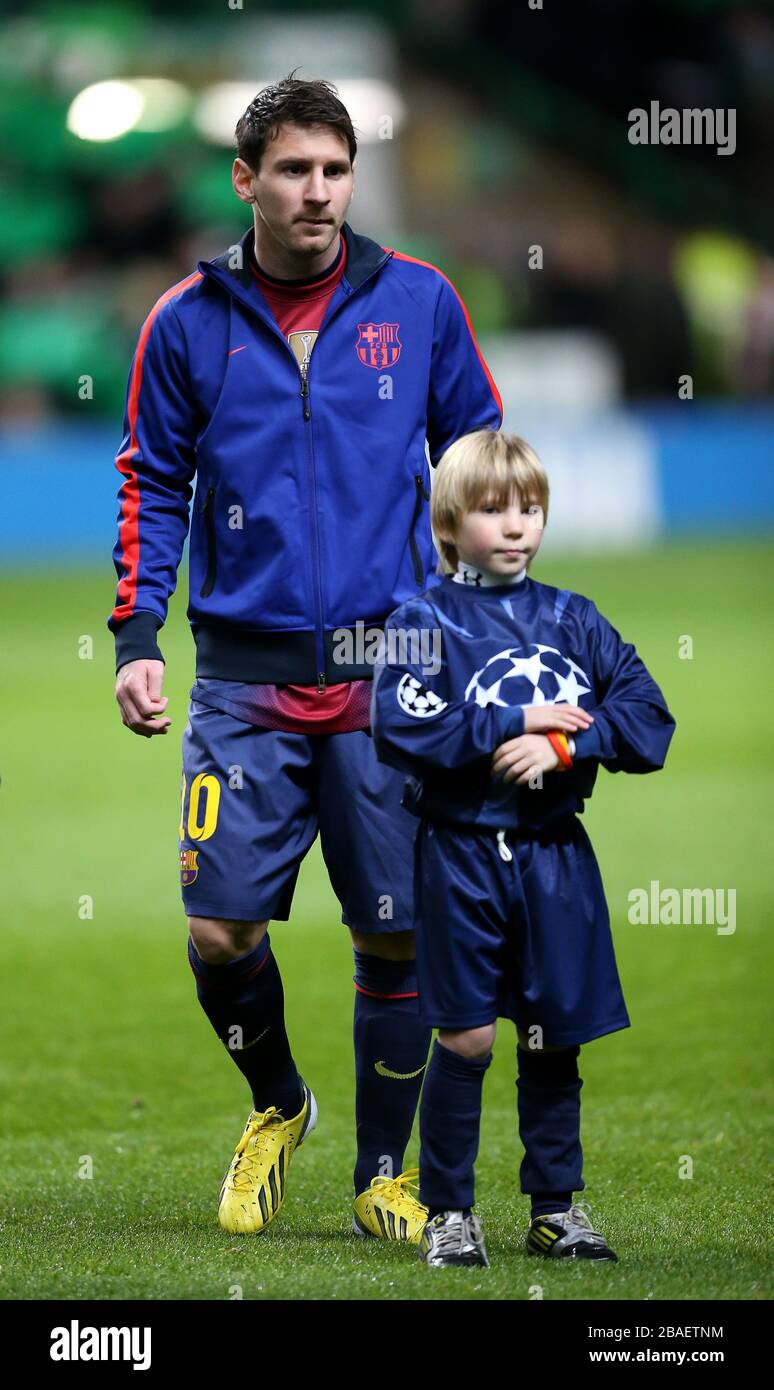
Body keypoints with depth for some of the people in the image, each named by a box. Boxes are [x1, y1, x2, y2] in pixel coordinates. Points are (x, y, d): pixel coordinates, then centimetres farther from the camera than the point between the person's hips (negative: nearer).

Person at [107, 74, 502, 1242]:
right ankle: (277, 1106, 25)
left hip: (392, 674, 0)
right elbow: (153, 483, 10)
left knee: (397, 933, 2)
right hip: (246, 679, 0)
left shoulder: (419, 303, 2)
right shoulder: (188, 322, 3)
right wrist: (135, 636, 0)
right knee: (219, 930, -5)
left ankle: (384, 1174, 18)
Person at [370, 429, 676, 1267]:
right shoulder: (425, 620, -3)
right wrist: (516, 723, -17)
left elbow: (647, 718, 0)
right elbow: (399, 727, -17)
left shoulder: (573, 621, 8)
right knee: (465, 1036, -1)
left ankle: (556, 1208, 18)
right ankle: (448, 1213, 9)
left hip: (556, 856, 3)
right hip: (462, 856, -3)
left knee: (554, 1038, 7)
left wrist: (567, 744, -16)